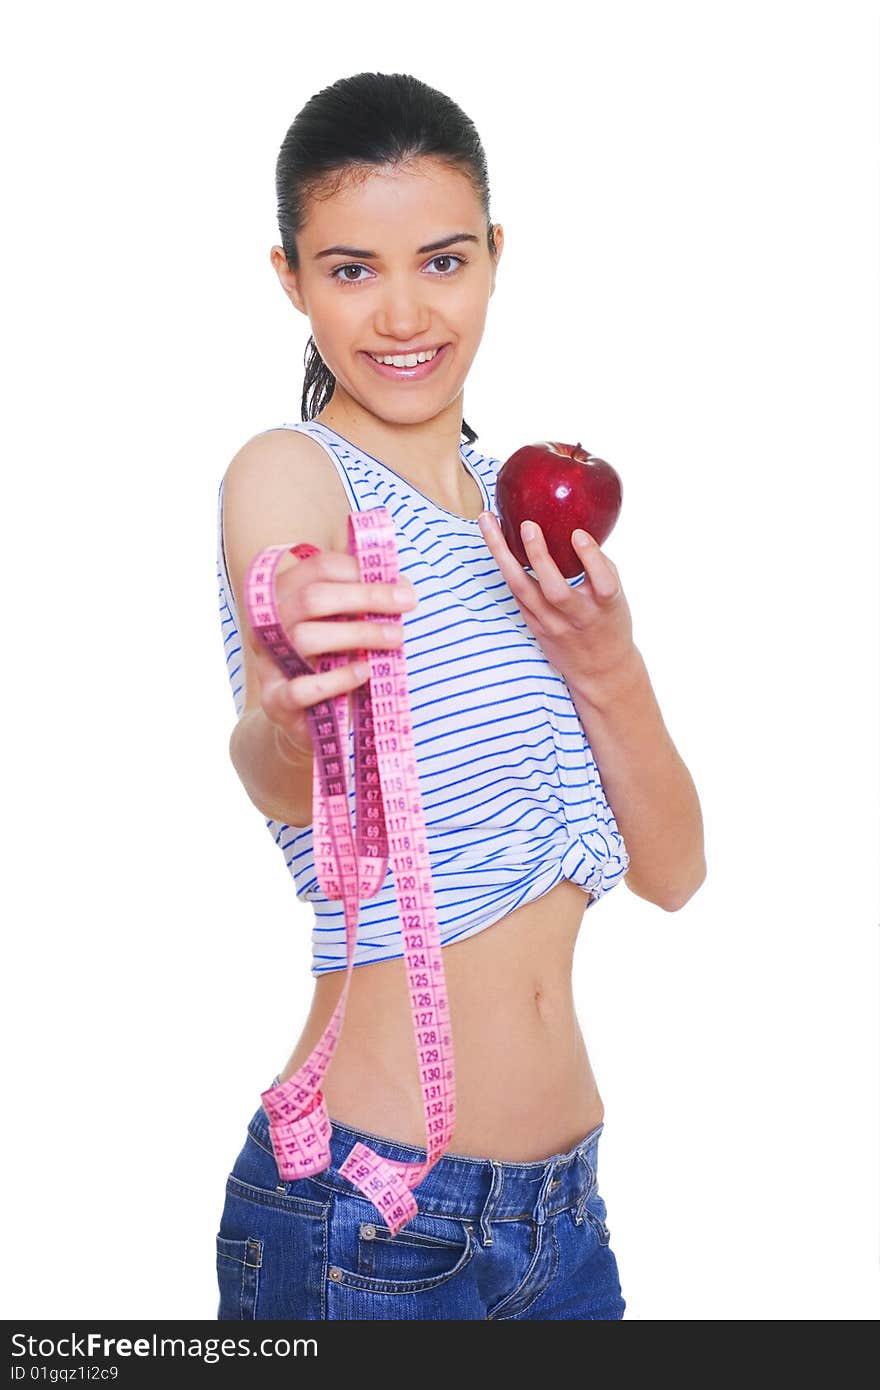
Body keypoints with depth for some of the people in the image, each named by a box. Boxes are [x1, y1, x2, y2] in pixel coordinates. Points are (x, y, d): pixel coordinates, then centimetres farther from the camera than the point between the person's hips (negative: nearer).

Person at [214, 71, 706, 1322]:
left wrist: (603, 664, -11)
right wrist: (286, 720, -51)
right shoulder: (289, 474, -10)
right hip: (364, 1209, -6)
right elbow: (282, 783, -30)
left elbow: (672, 868, 5)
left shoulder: (520, 515, 9)